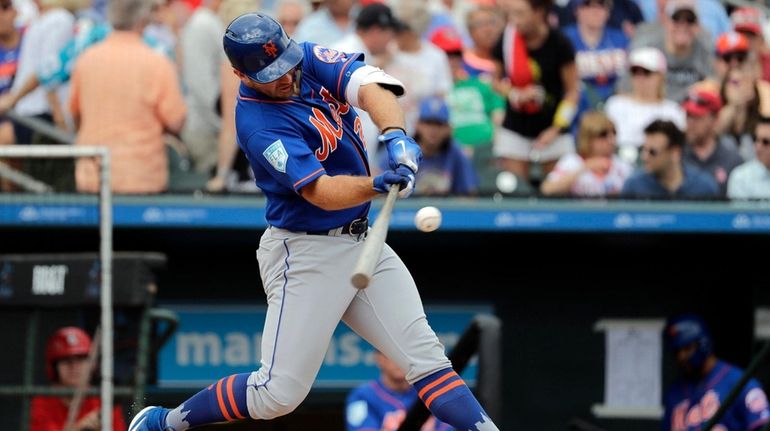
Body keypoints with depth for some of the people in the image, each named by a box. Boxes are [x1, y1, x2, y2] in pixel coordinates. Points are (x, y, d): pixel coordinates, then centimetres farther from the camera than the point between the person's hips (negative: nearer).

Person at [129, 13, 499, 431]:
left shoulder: (309, 60, -1)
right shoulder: (258, 125, -22)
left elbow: (368, 84, -17)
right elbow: (321, 192, -30)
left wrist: (394, 134, -37)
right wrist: (376, 185, -48)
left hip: (363, 242, 7)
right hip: (305, 253, -7)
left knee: (426, 357, 1)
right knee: (279, 393, -5)